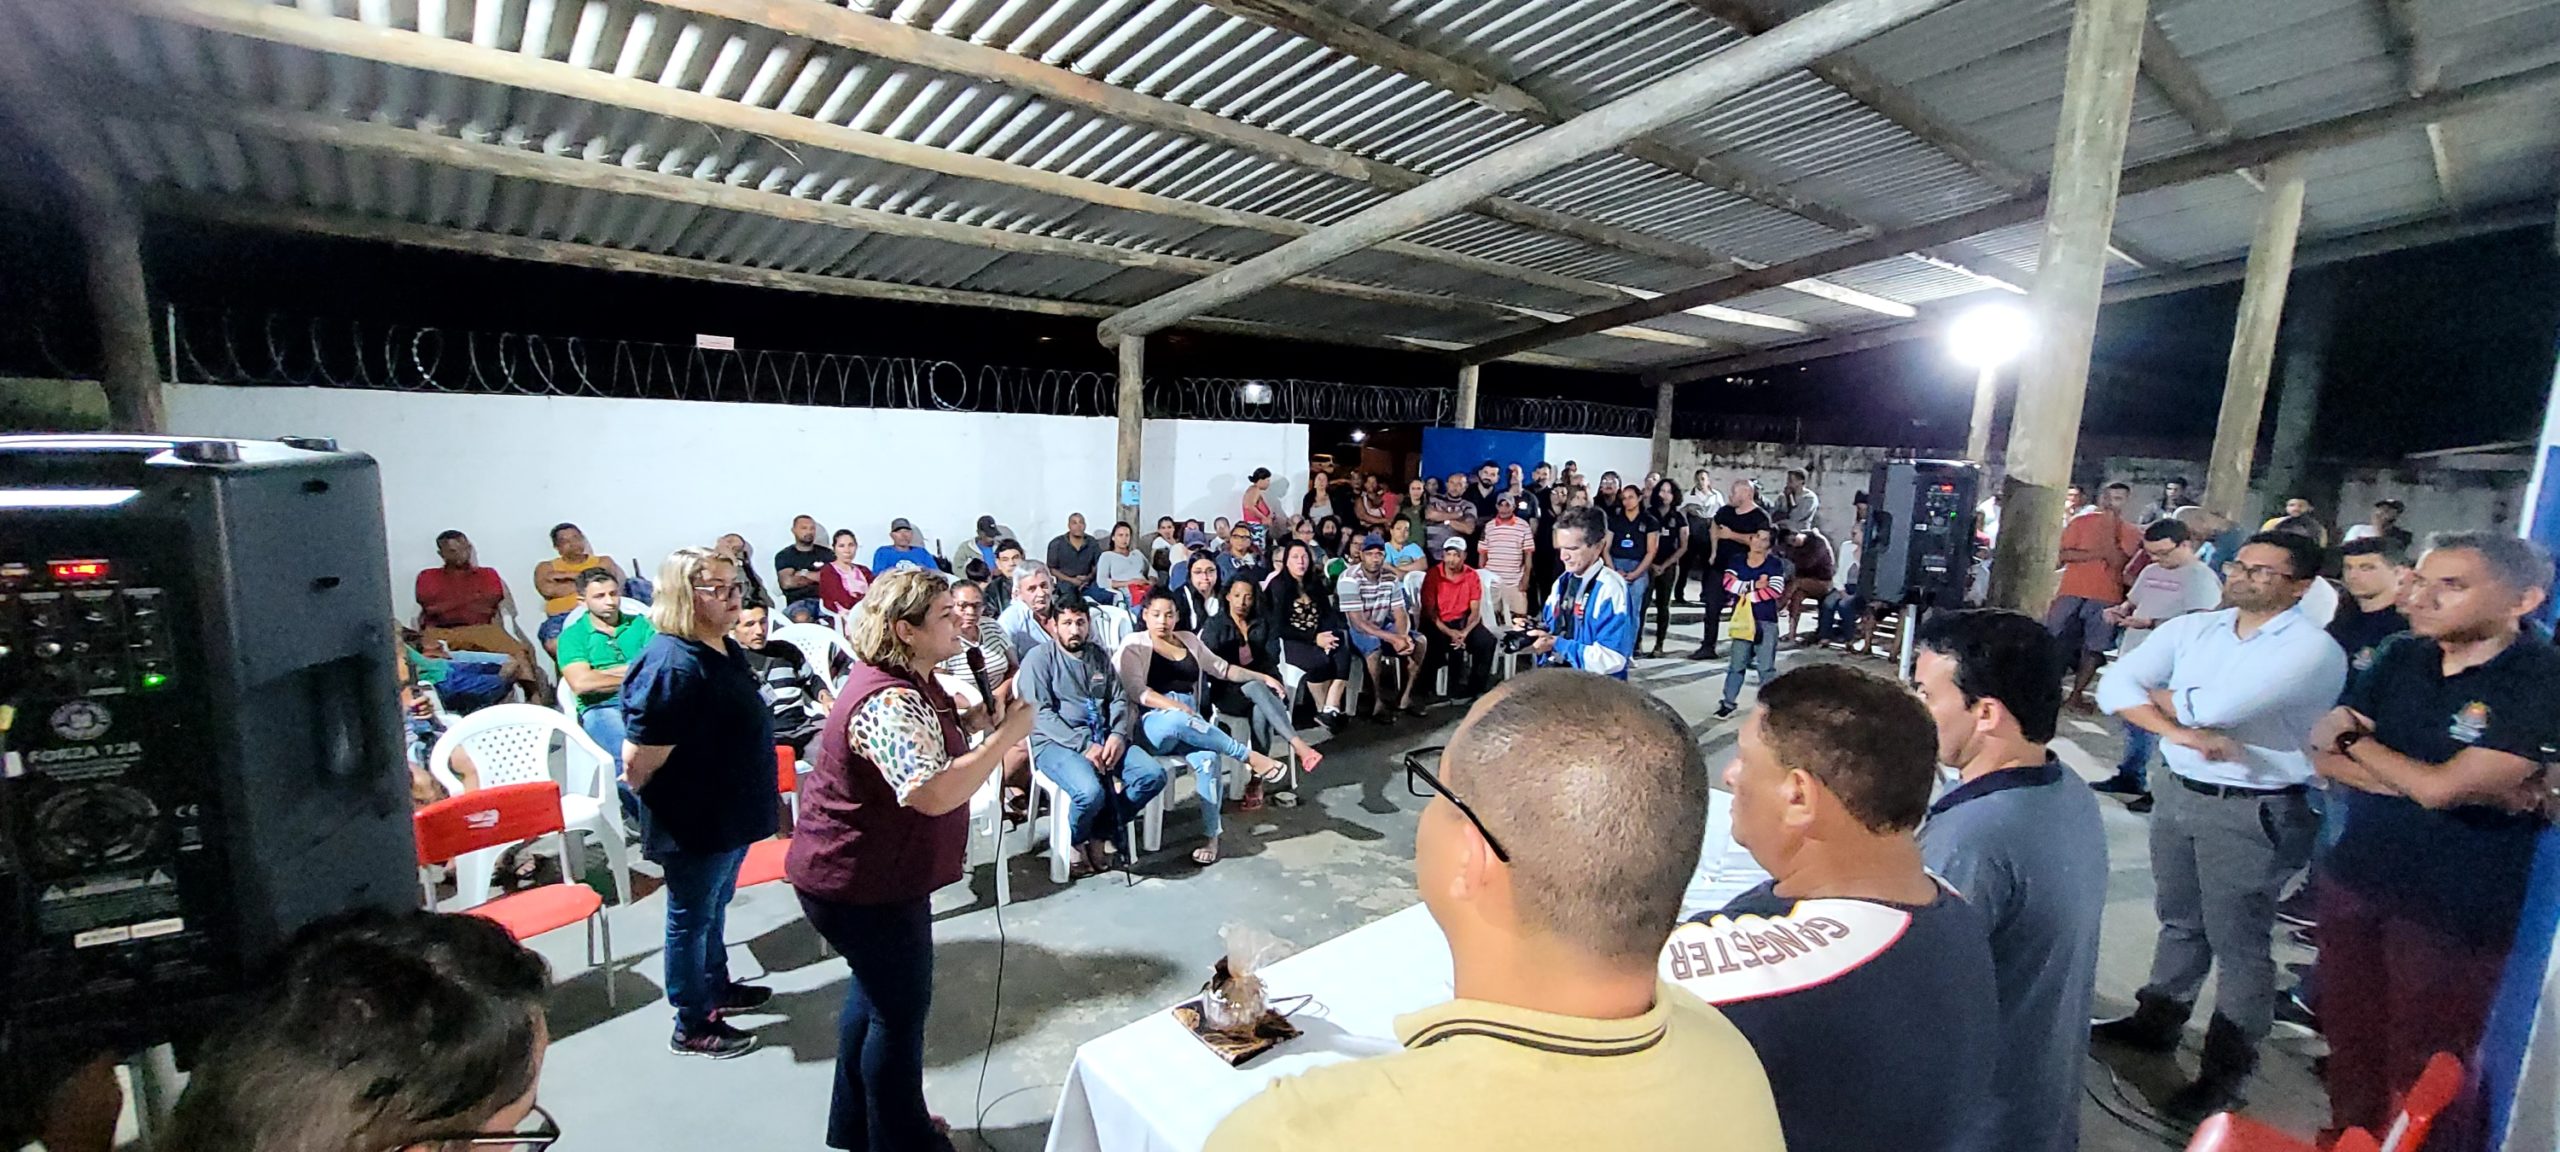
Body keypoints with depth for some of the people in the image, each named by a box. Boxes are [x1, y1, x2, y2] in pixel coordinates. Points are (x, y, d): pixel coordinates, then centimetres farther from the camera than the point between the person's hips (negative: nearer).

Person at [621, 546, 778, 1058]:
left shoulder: (726, 650, 3)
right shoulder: (672, 664, -28)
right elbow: (638, 760, -29)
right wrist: (665, 805, -10)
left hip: (731, 813, 9)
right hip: (695, 823, -9)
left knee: (715, 907, 25)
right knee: (691, 919, 9)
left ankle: (717, 987, 45)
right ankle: (692, 1027, 27)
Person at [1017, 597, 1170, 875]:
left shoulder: (1098, 655, 17)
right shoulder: (1039, 658, -1)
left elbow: (1119, 700, 14)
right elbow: (1040, 713, -11)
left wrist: (1118, 735, -7)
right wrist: (1083, 745, -19)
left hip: (1103, 739, 6)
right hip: (1056, 743, -6)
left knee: (1154, 775, -15)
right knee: (1091, 792, -33)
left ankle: (1100, 833, 2)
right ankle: (1075, 841, 2)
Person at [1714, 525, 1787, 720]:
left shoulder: (1775, 564, -1)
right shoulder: (1738, 561, 7)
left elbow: (1775, 591, -13)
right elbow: (1728, 583, -8)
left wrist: (1743, 594, -10)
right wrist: (1754, 585, -15)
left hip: (1767, 622, -2)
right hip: (1743, 620, 2)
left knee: (1766, 666, 2)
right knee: (1737, 664, 7)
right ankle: (1728, 703, 14)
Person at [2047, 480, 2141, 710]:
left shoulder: (2131, 532, 6)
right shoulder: (2079, 522, 6)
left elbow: (2118, 562, -8)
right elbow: (2064, 554, -4)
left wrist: (2110, 533, -13)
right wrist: (2097, 553, -15)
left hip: (2106, 598, 1)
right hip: (2071, 591, 0)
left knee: (2094, 648, 1)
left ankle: (2077, 694, 9)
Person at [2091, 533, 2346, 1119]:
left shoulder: (2311, 649, -14)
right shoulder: (2191, 628, 3)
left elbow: (2213, 707, -25)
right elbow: (2115, 684, -6)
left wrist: (2159, 696, -6)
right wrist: (2178, 730, -20)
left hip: (2253, 811, -5)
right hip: (2180, 793, 5)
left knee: (2237, 944, 6)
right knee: (2179, 921, 20)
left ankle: (2228, 1074, 20)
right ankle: (2156, 1021, 37)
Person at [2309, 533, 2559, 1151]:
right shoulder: (2402, 657, 1)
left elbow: (2440, 788, -21)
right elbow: (2324, 755, -1)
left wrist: (2355, 739, -5)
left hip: (2453, 910, -4)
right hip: (2355, 878, 5)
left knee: (2425, 1073, 12)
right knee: (2349, 1037, 17)